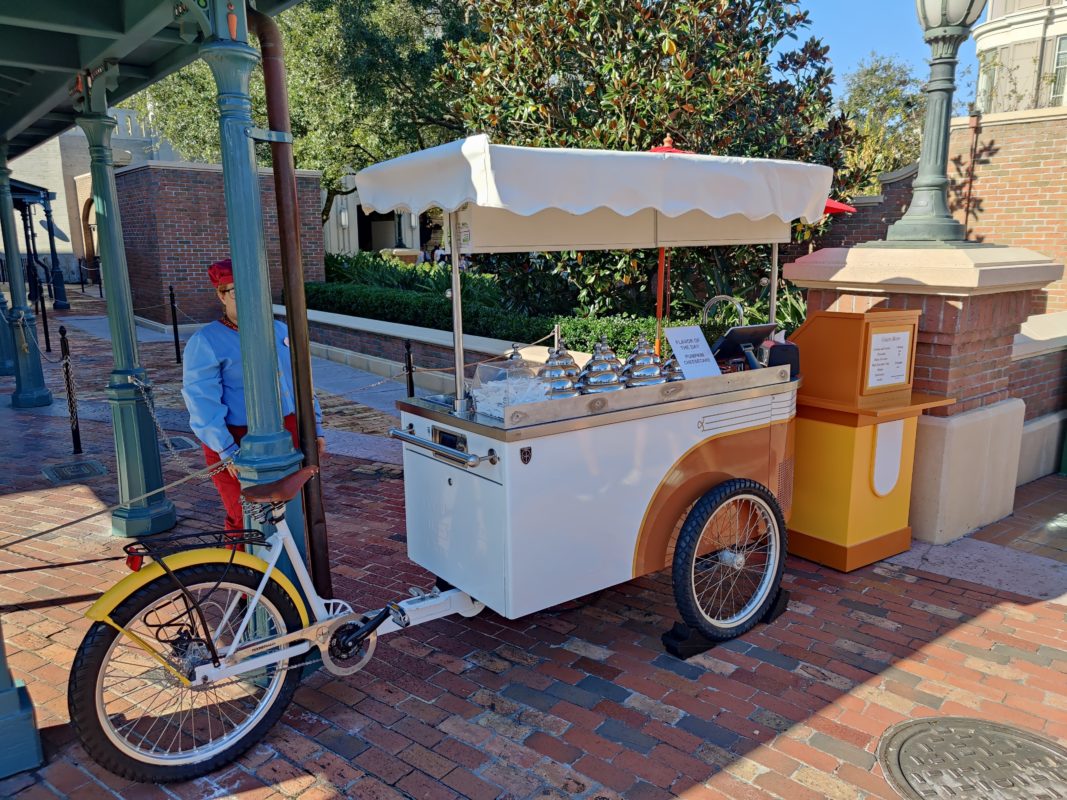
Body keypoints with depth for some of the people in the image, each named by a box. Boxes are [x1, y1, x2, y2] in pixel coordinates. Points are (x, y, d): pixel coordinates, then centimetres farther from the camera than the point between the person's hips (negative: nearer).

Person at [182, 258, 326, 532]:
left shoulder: (280, 331, 11)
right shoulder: (205, 342, -7)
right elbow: (203, 402, -13)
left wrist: (316, 429, 11)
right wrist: (227, 451, -19)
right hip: (238, 443, -5)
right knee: (245, 522, 2)